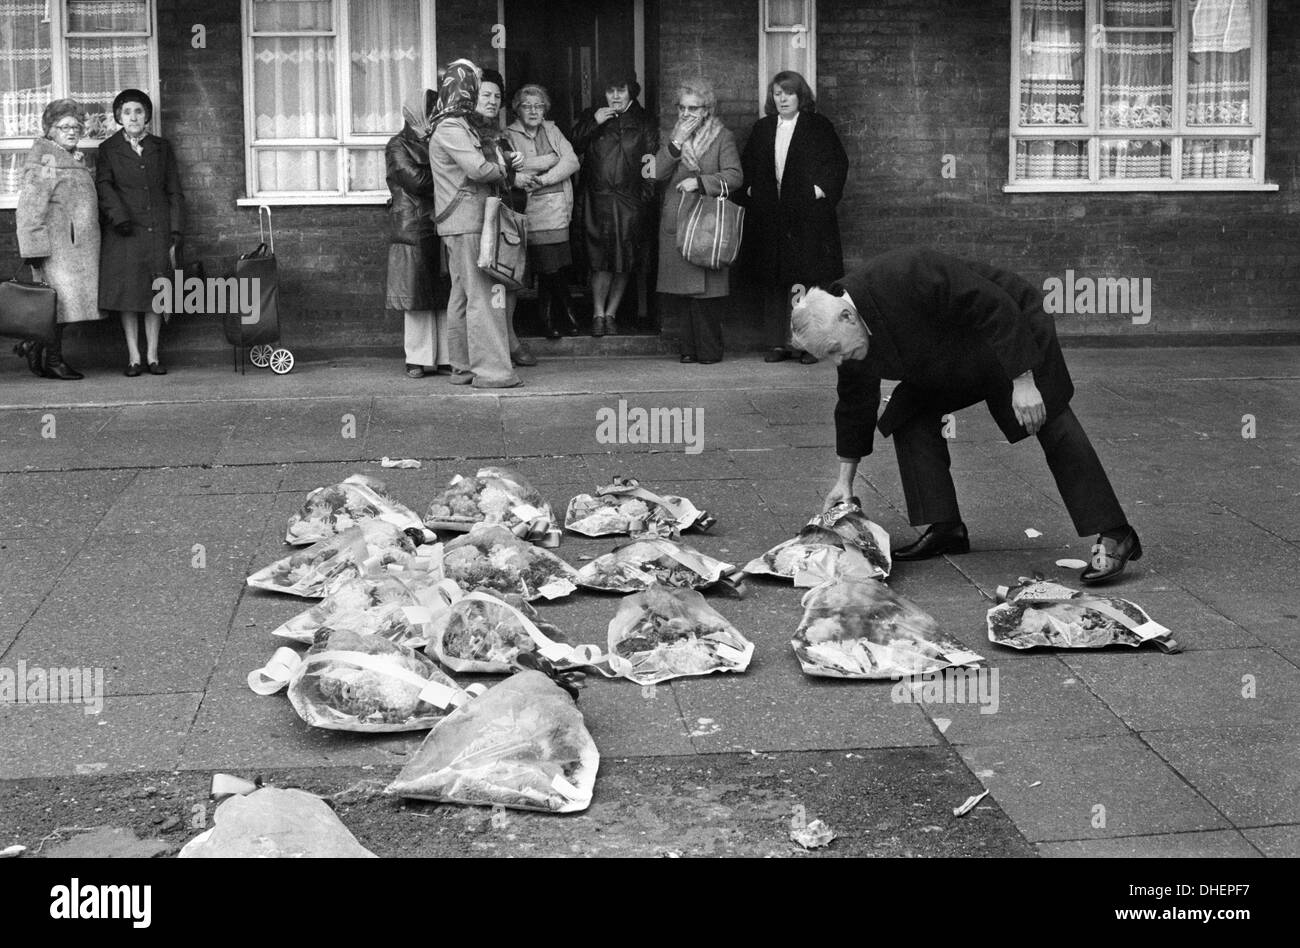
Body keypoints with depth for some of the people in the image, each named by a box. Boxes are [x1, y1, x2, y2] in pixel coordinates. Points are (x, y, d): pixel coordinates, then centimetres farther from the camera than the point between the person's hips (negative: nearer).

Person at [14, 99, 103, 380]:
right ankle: (52, 360, 2)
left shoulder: (77, 161, 19)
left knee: (71, 301, 7)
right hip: (55, 244, -8)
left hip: (80, 245, 8)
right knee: (60, 300, -7)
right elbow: (30, 207, -12)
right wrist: (34, 249, -18)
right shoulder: (41, 160, -7)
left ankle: (34, 345, 19)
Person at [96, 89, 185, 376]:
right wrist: (119, 215, -21)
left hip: (158, 230, 2)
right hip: (125, 233, -2)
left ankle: (152, 356, 9)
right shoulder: (108, 150, 8)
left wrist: (176, 234, 3)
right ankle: (133, 357, 4)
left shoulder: (161, 148, 13)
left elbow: (174, 192, 11)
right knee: (128, 293, -3)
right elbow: (103, 185, -4)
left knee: (156, 293, 2)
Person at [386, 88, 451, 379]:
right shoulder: (398, 146, 1)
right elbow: (415, 180, -12)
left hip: (443, 229, 5)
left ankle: (447, 355, 5)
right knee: (418, 299, -1)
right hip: (413, 230, -5)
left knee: (446, 296, 1)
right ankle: (418, 359, 5)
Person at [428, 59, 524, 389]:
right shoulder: (451, 129, -14)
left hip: (457, 225, 11)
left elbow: (475, 169, 20)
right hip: (468, 223, -11)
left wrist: (504, 164, 4)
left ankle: (463, 367, 19)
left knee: (462, 296, 13)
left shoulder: (456, 126, 19)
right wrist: (501, 169, -4)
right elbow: (478, 169, -24)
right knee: (484, 295, -10)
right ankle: (490, 370, -10)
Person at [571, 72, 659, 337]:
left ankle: (610, 313, 13)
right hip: (598, 200, -1)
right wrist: (593, 123, -8)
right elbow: (573, 147, 2)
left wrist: (647, 193, -7)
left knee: (624, 262, 2)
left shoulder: (644, 124, 10)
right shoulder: (591, 117, 12)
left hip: (631, 201, 1)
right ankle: (598, 315, 1)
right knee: (601, 259, -7)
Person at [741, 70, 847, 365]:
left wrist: (822, 189, -11)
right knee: (773, 282, 4)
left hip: (808, 215, -4)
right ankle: (777, 343, 8)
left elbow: (838, 161, -1)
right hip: (772, 216, 4)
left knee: (810, 279, -6)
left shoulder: (817, 126, 1)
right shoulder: (762, 128, 14)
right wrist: (752, 188, 8)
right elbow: (748, 163, 23)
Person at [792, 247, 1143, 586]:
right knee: (910, 418, -4)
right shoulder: (851, 337, -11)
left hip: (1012, 335, -8)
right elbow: (855, 404, 4)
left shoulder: (909, 277, -38)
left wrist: (1023, 382, -34)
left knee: (1052, 425, -16)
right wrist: (845, 479, 8)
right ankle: (946, 530, 1)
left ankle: (1113, 536, -14)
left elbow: (996, 307, -34)